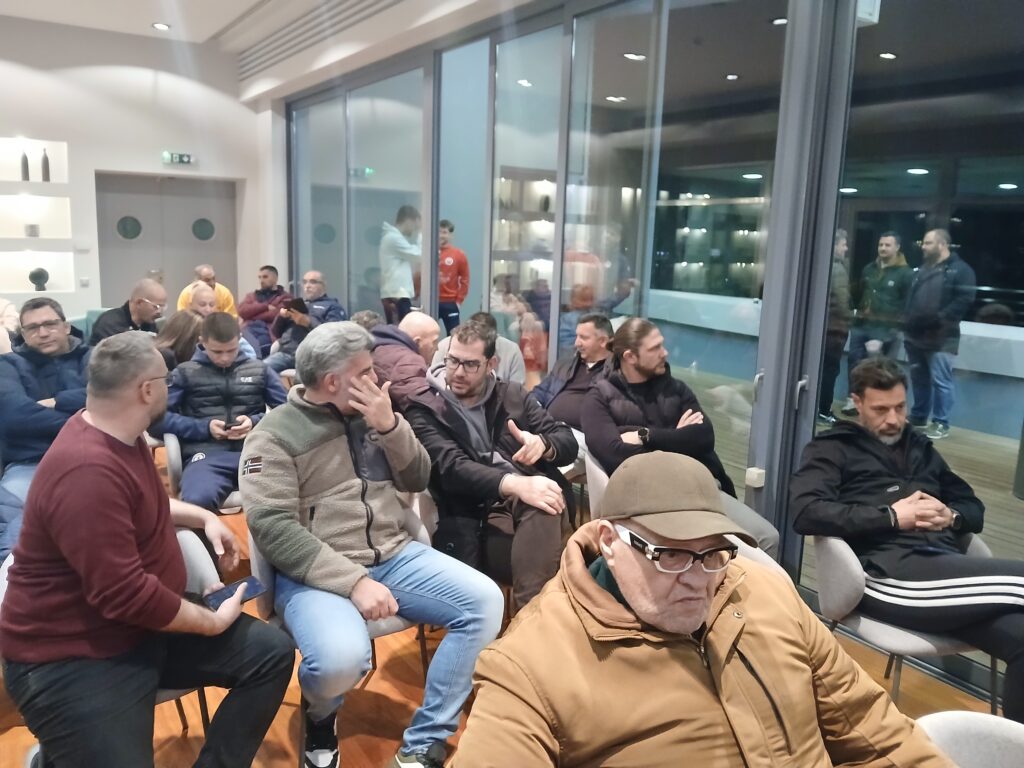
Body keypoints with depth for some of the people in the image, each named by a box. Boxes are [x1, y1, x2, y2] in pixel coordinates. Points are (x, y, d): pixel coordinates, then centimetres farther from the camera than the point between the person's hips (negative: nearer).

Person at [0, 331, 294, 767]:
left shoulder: (117, 434, 4)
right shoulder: (87, 470, -29)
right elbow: (125, 595, -29)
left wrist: (203, 517, 7)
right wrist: (214, 622, -16)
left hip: (144, 626, 9)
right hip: (72, 657, -9)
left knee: (273, 652, -3)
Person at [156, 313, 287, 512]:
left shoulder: (259, 370, 22)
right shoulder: (185, 373, 18)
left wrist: (256, 422, -1)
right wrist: (204, 428, -4)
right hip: (207, 454, 0)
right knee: (197, 500, -38)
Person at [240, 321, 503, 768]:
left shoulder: (370, 414, 10)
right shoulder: (275, 435, -7)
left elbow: (418, 480, 10)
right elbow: (273, 529, -17)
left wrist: (390, 427, -8)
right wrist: (353, 581, -25)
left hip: (394, 557, 6)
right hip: (319, 573, -5)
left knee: (485, 602, -14)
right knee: (342, 657, -35)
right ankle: (321, 715, 5)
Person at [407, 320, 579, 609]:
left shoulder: (513, 395, 17)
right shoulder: (424, 410, 4)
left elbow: (569, 442, 14)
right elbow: (452, 468, -13)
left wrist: (543, 443, -13)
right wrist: (514, 483, -31)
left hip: (532, 499, 4)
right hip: (479, 517, -3)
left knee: (538, 509, -34)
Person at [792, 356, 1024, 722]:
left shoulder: (920, 447, 28)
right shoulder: (832, 448, 9)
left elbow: (974, 508, 29)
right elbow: (806, 513, -8)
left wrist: (951, 516, 4)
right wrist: (891, 516, -11)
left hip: (946, 566, 6)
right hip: (888, 570, -6)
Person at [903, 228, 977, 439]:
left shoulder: (960, 270, -4)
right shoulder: (922, 269, 19)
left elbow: (964, 301, -14)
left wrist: (939, 318, -21)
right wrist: (909, 320, 8)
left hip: (941, 338, -7)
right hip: (915, 335, 7)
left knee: (941, 380, -6)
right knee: (919, 378, 15)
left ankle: (941, 423, 1)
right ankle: (918, 416, 27)